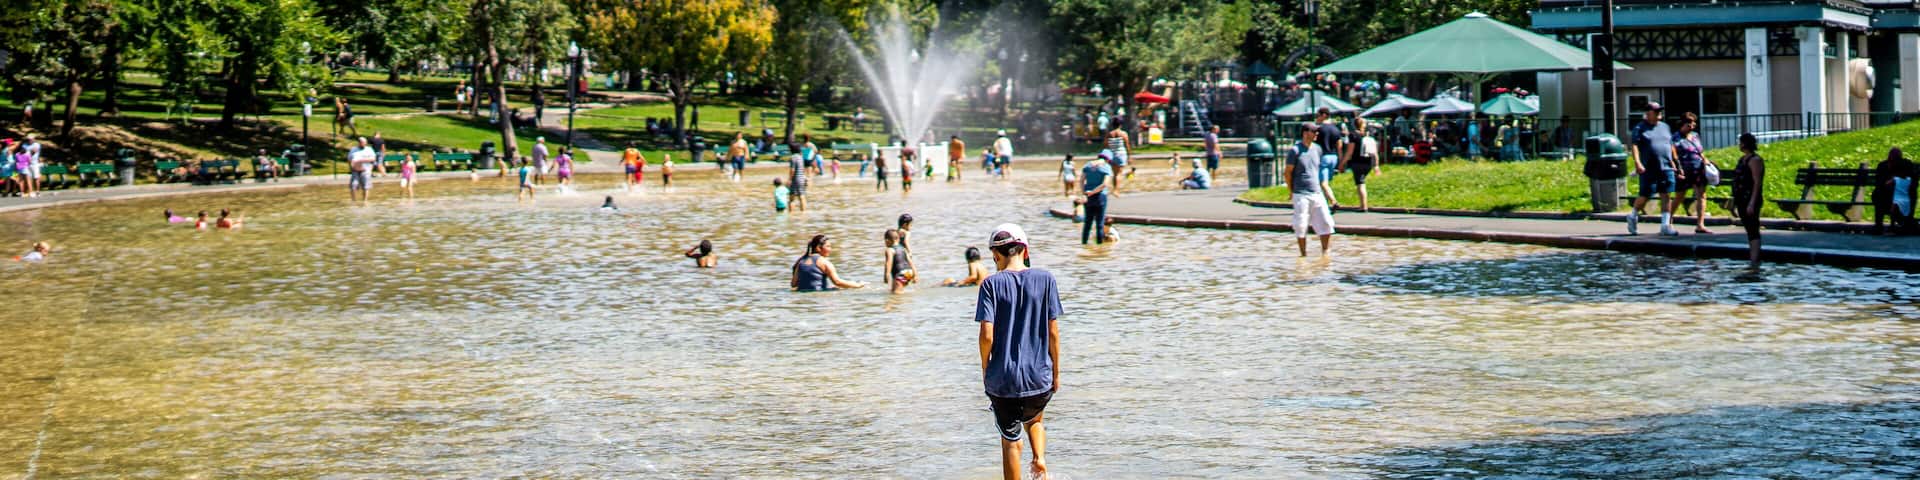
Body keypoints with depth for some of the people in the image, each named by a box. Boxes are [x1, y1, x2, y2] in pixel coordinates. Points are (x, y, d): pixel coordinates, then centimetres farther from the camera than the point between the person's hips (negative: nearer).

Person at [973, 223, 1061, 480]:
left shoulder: (992, 284, -7)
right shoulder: (1045, 280, -2)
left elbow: (987, 335, -13)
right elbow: (1053, 332, -2)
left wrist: (985, 369, 4)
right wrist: (1056, 372, 9)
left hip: (1003, 378, -2)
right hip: (1039, 376, 2)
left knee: (1010, 440, 12)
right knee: (1035, 420, 31)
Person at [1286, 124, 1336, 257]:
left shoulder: (1317, 149, 10)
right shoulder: (1295, 151, -8)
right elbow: (1288, 172, -5)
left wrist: (1317, 186, 16)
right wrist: (1291, 192, -4)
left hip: (1317, 194, 5)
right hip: (1301, 195, -5)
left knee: (1326, 223, -1)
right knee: (1301, 226, -1)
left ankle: (1325, 253, 8)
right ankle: (1303, 254, 9)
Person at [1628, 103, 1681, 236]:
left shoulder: (1665, 127, 18)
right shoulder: (1640, 128, 0)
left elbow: (1671, 146, 24)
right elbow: (1635, 146, -10)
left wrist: (1673, 162, 18)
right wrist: (1637, 163, -22)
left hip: (1666, 168, 5)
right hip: (1649, 169, -5)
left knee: (1666, 196, -1)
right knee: (1645, 196, -2)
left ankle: (1666, 225, 0)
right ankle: (1633, 216, 22)